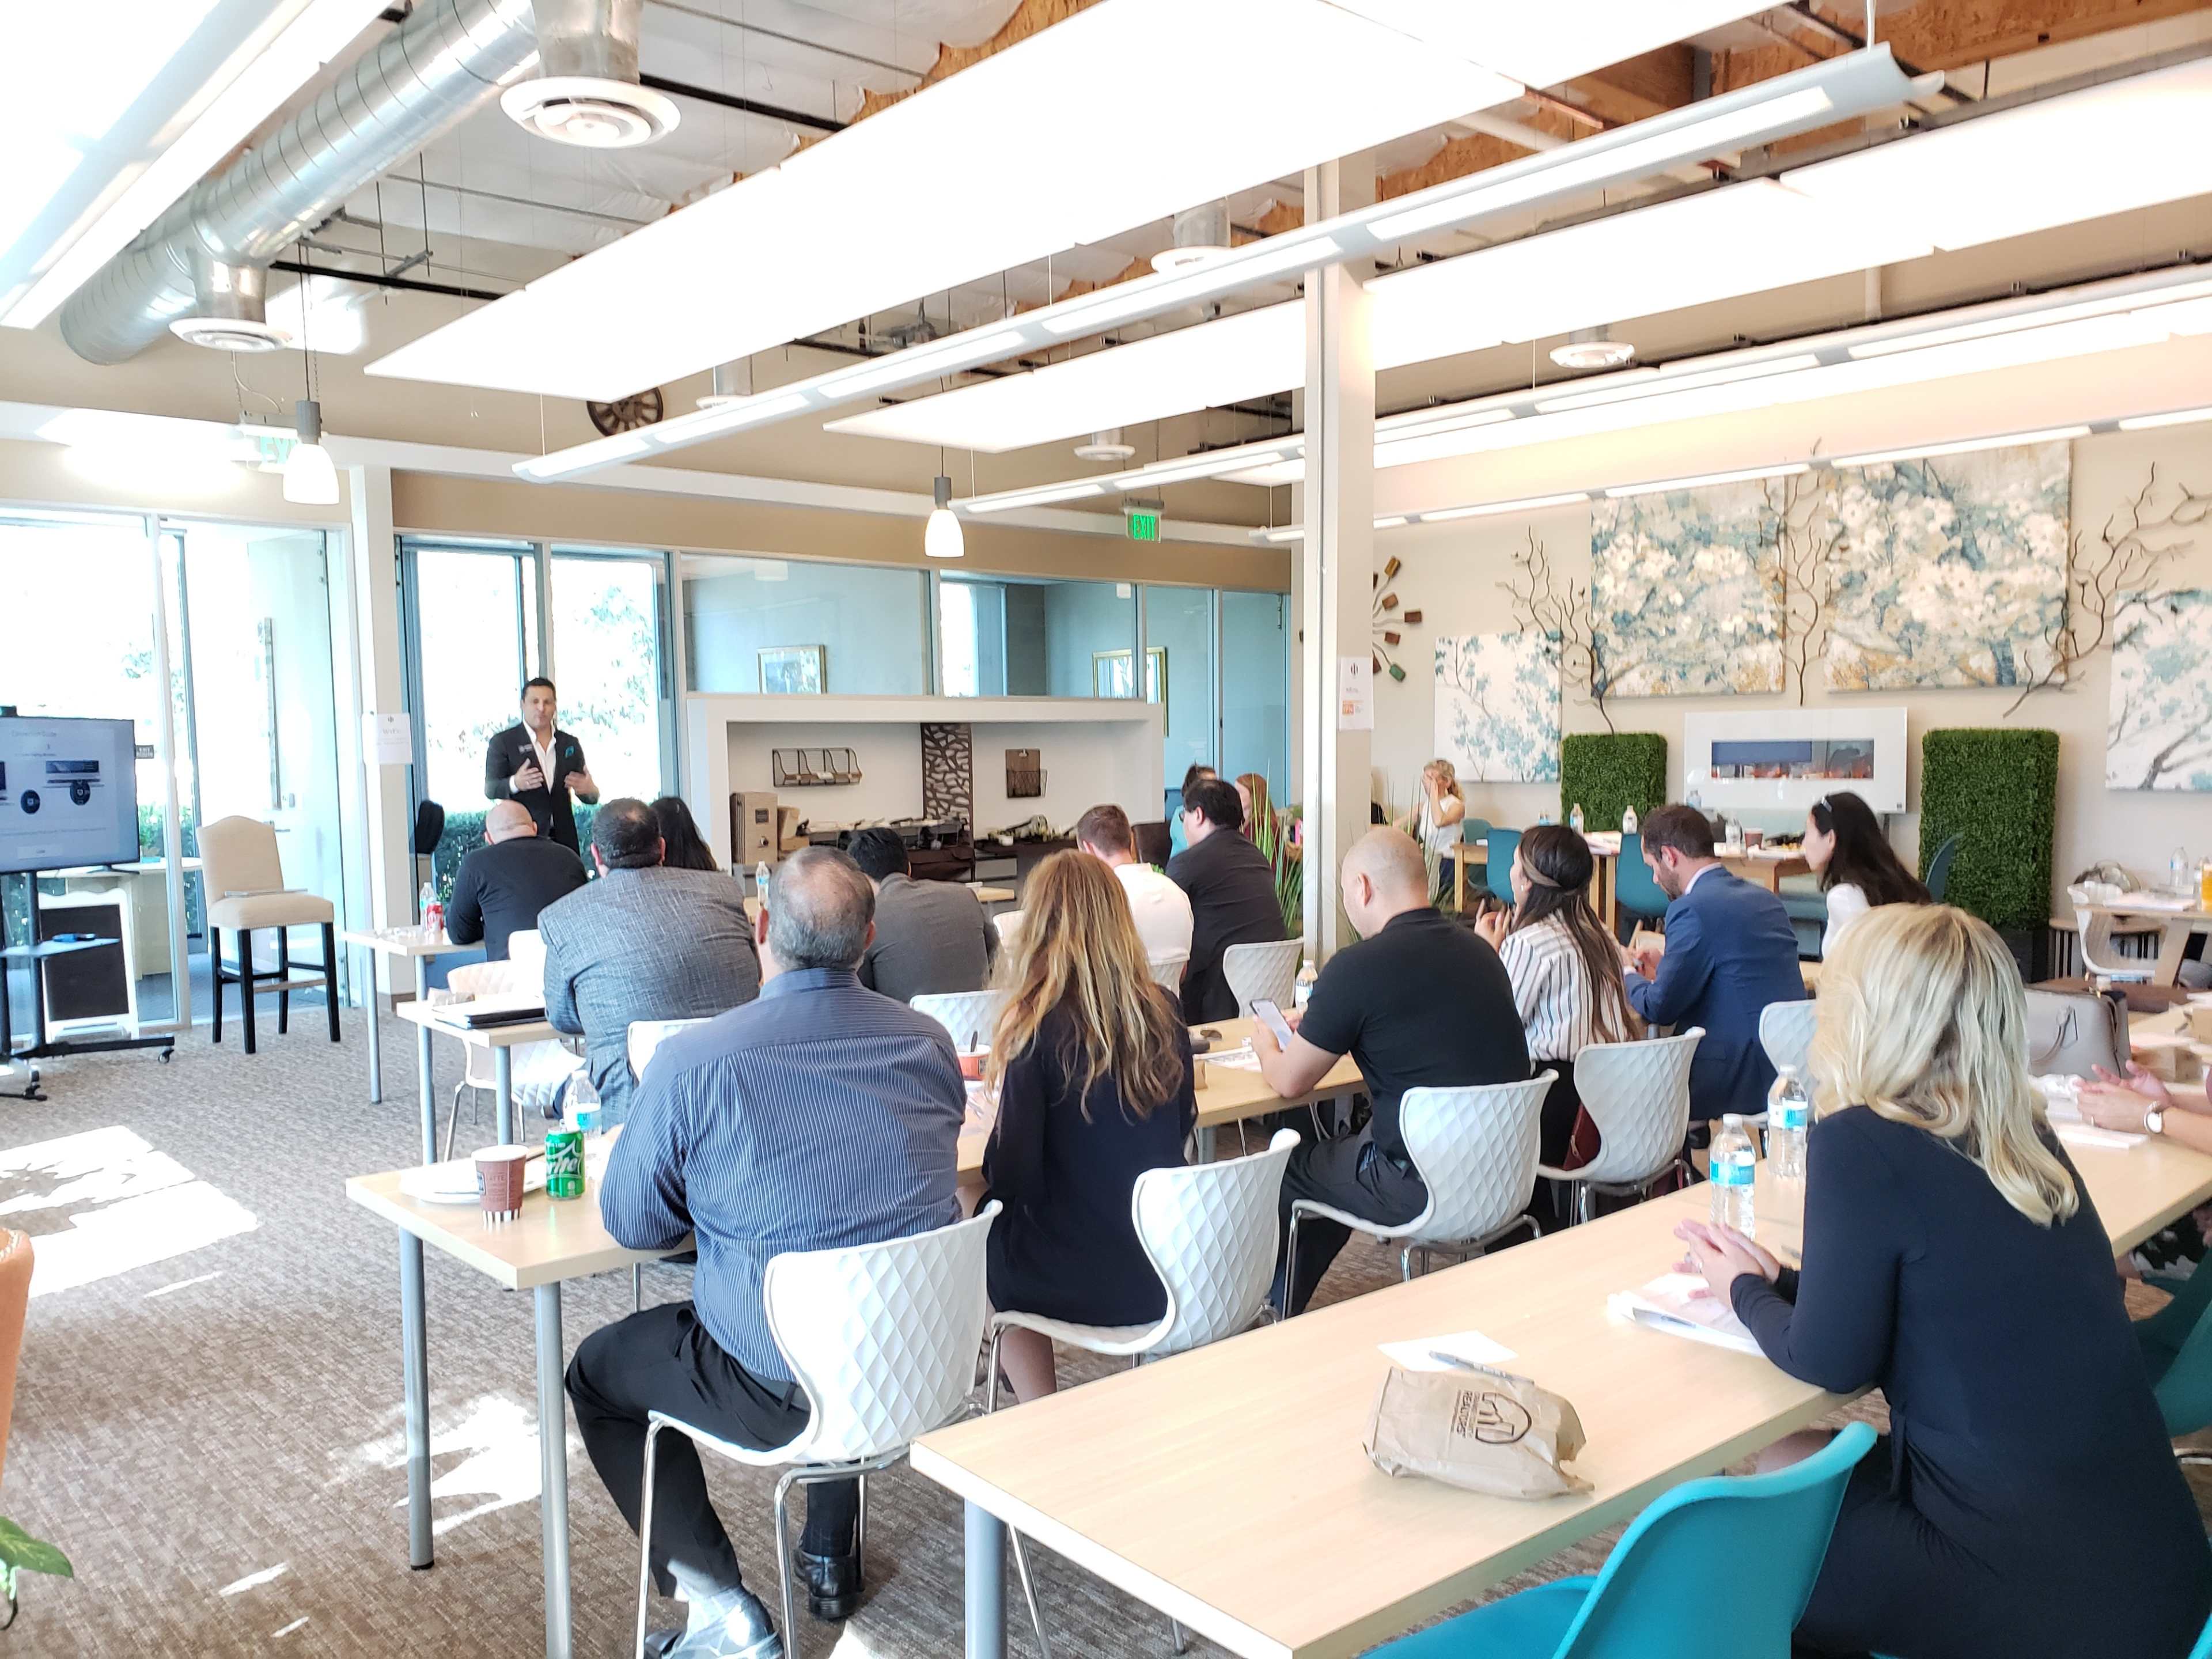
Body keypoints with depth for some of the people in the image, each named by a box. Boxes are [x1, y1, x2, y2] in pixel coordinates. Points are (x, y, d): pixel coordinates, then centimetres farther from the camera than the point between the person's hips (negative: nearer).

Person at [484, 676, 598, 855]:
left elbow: (589, 796, 16)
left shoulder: (570, 744, 13)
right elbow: (490, 790, -2)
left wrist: (590, 791, -9)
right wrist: (515, 784, -24)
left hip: (564, 839, 3)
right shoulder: (503, 742, 3)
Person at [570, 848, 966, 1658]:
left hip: (784, 1389, -5)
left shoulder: (692, 1061, -17)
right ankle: (830, 1559, 49)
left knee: (596, 1371, 22)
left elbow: (630, 1224, -5)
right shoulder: (930, 1043, -3)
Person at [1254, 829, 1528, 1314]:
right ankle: (1288, 1312, 41)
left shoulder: (1358, 966, -16)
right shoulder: (1479, 951, 5)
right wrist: (1321, 1021, 32)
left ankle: (1278, 1316, 38)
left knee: (1291, 1171, 17)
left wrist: (1266, 1047, 19)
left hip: (1427, 1190, -7)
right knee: (1341, 1154, 27)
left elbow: (1289, 1083, -4)